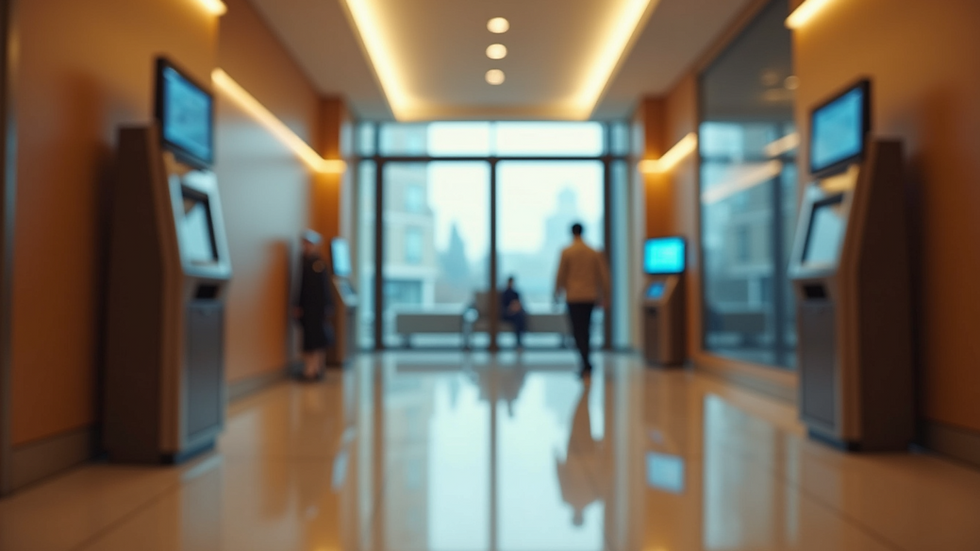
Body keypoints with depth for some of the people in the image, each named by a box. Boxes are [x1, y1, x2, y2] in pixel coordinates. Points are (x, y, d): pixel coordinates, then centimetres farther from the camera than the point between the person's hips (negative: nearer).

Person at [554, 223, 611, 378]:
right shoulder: (594, 253, 6)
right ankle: (585, 365, 18)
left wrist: (557, 294, 8)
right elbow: (603, 275, 5)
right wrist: (603, 296, 12)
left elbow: (561, 275, -3)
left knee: (578, 331, -2)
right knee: (585, 329, 14)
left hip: (574, 297, -4)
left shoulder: (567, 252, -4)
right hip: (590, 297, 4)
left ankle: (587, 365, -14)